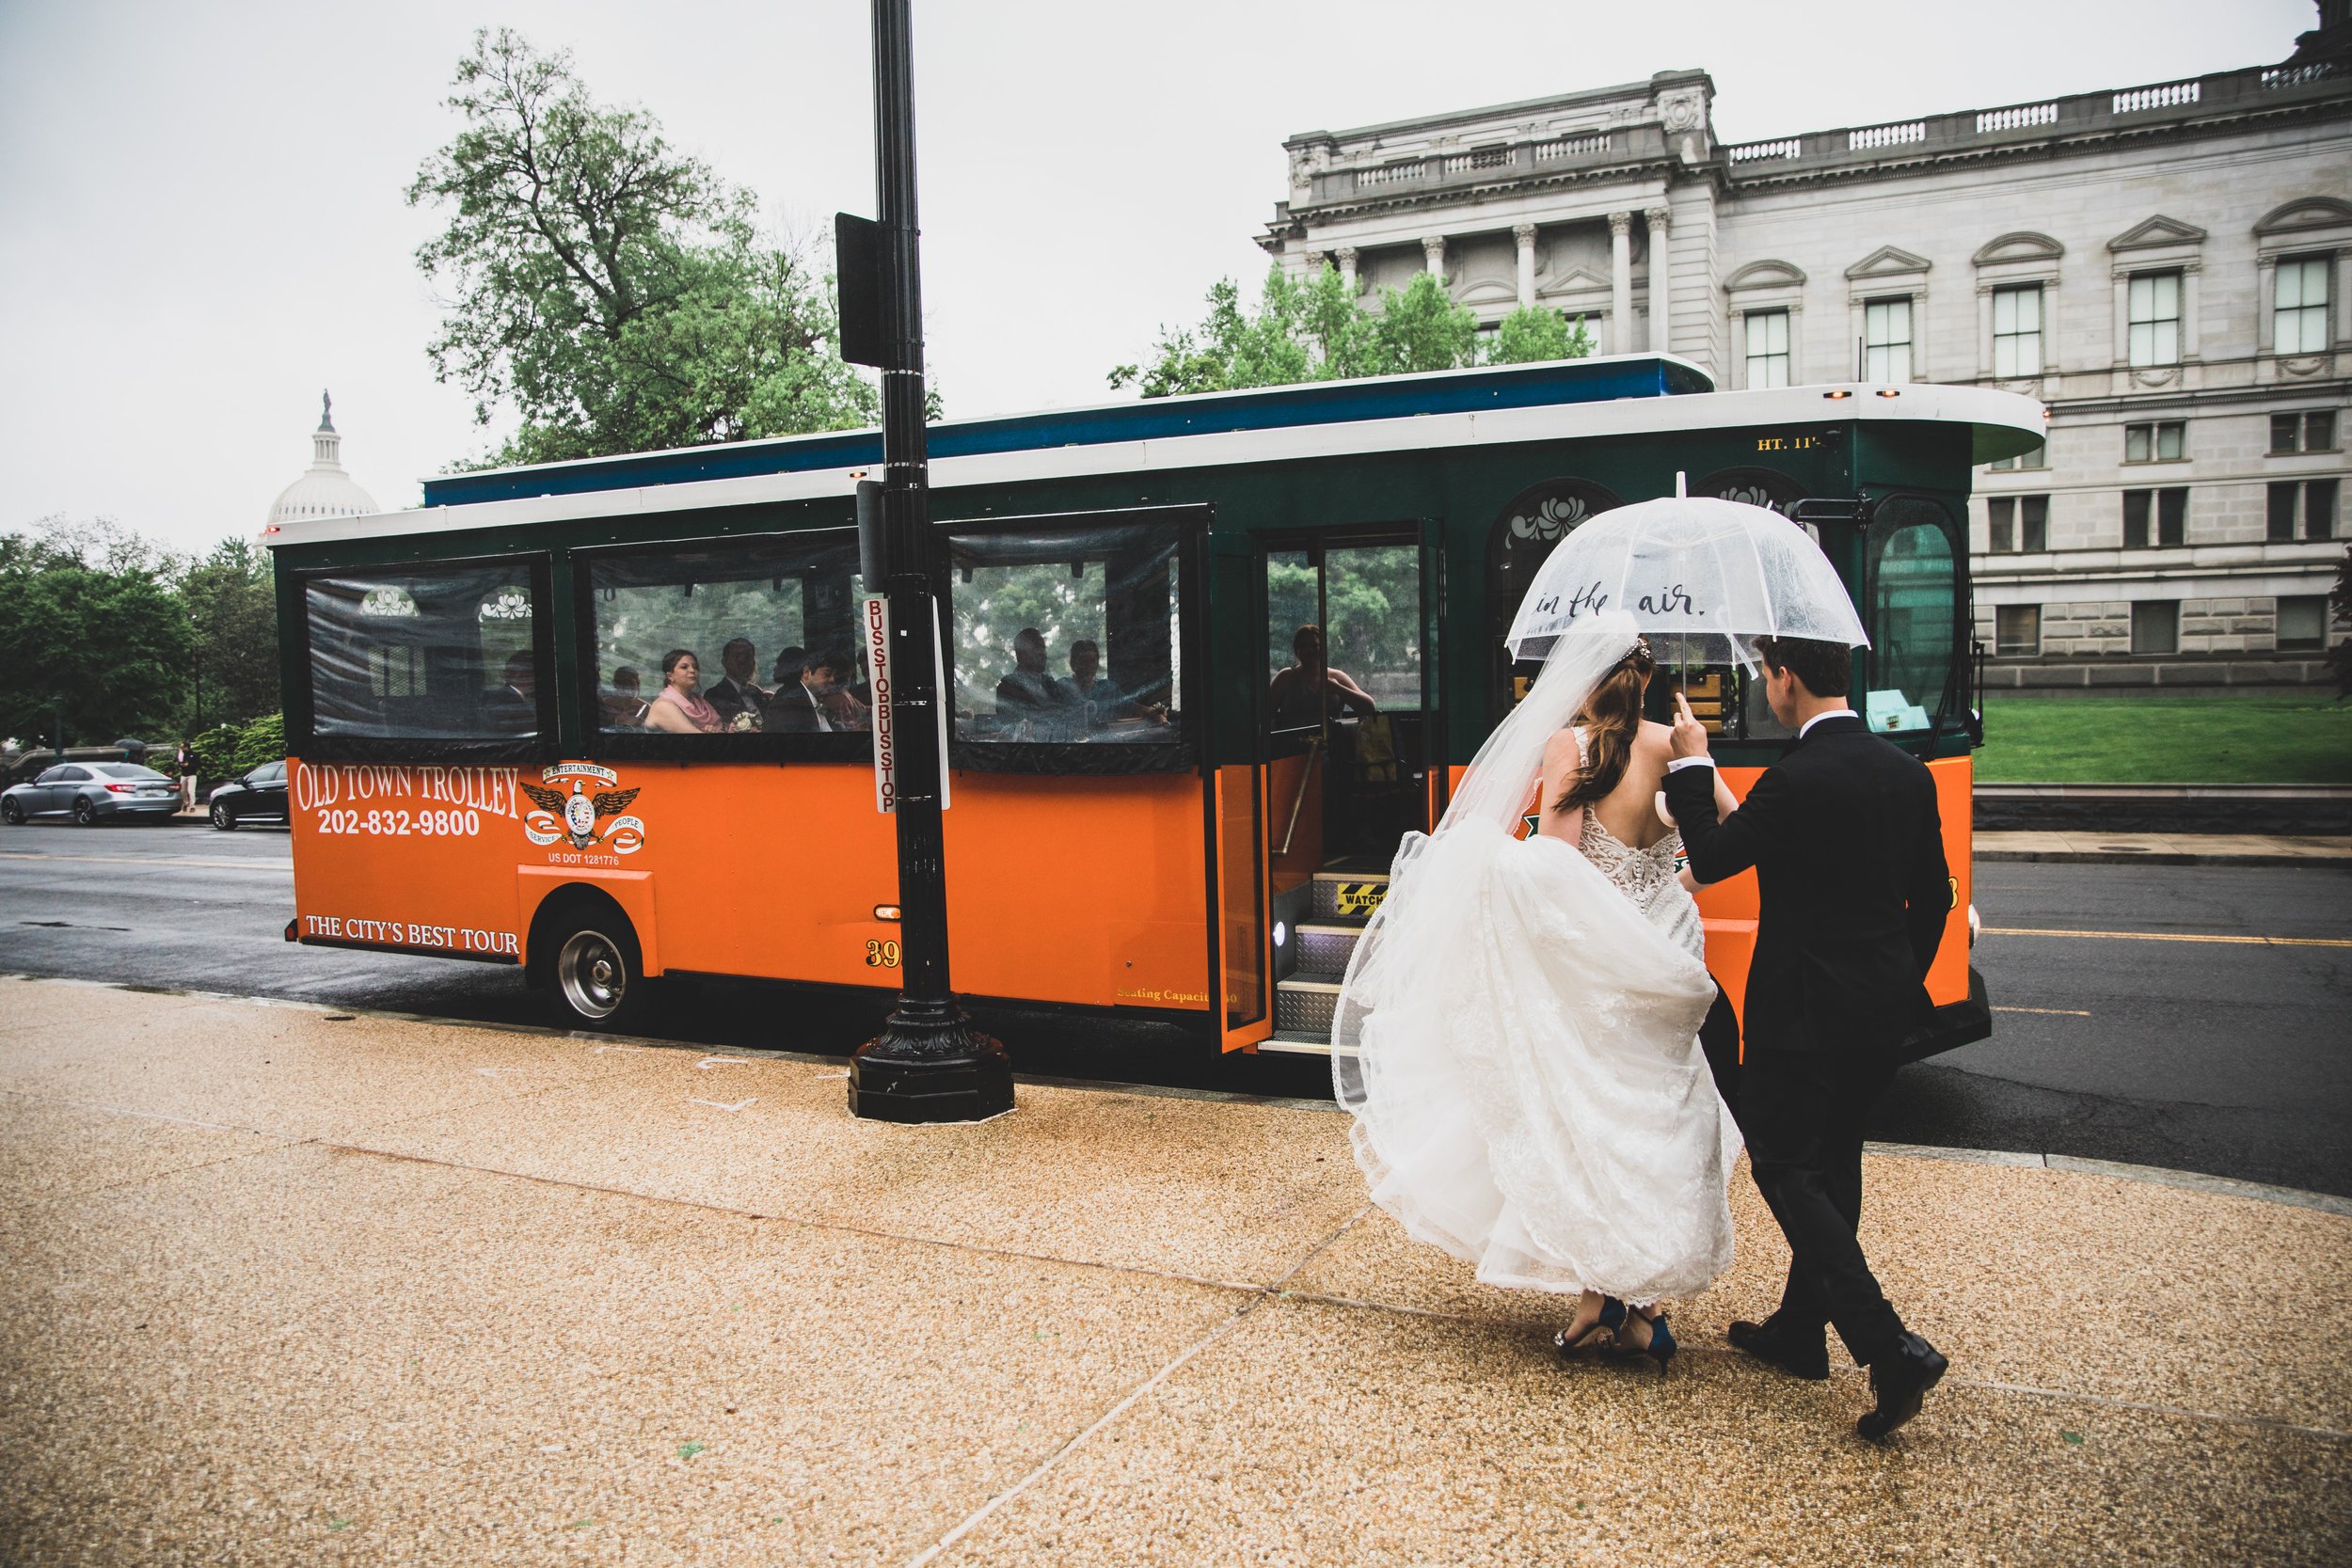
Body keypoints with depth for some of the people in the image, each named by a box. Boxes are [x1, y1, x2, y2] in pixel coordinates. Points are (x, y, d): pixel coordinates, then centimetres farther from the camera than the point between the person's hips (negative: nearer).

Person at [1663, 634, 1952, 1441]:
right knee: (1832, 1163, 17)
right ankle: (1800, 1331, 30)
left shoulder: (1796, 779, -20)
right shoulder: (1908, 774, 5)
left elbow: (1709, 859, -11)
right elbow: (1933, 897, 12)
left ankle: (1890, 1349, -7)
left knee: (1786, 1168, 1)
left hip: (1804, 1010, -8)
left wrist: (1692, 766, 0)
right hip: (1881, 1009, 8)